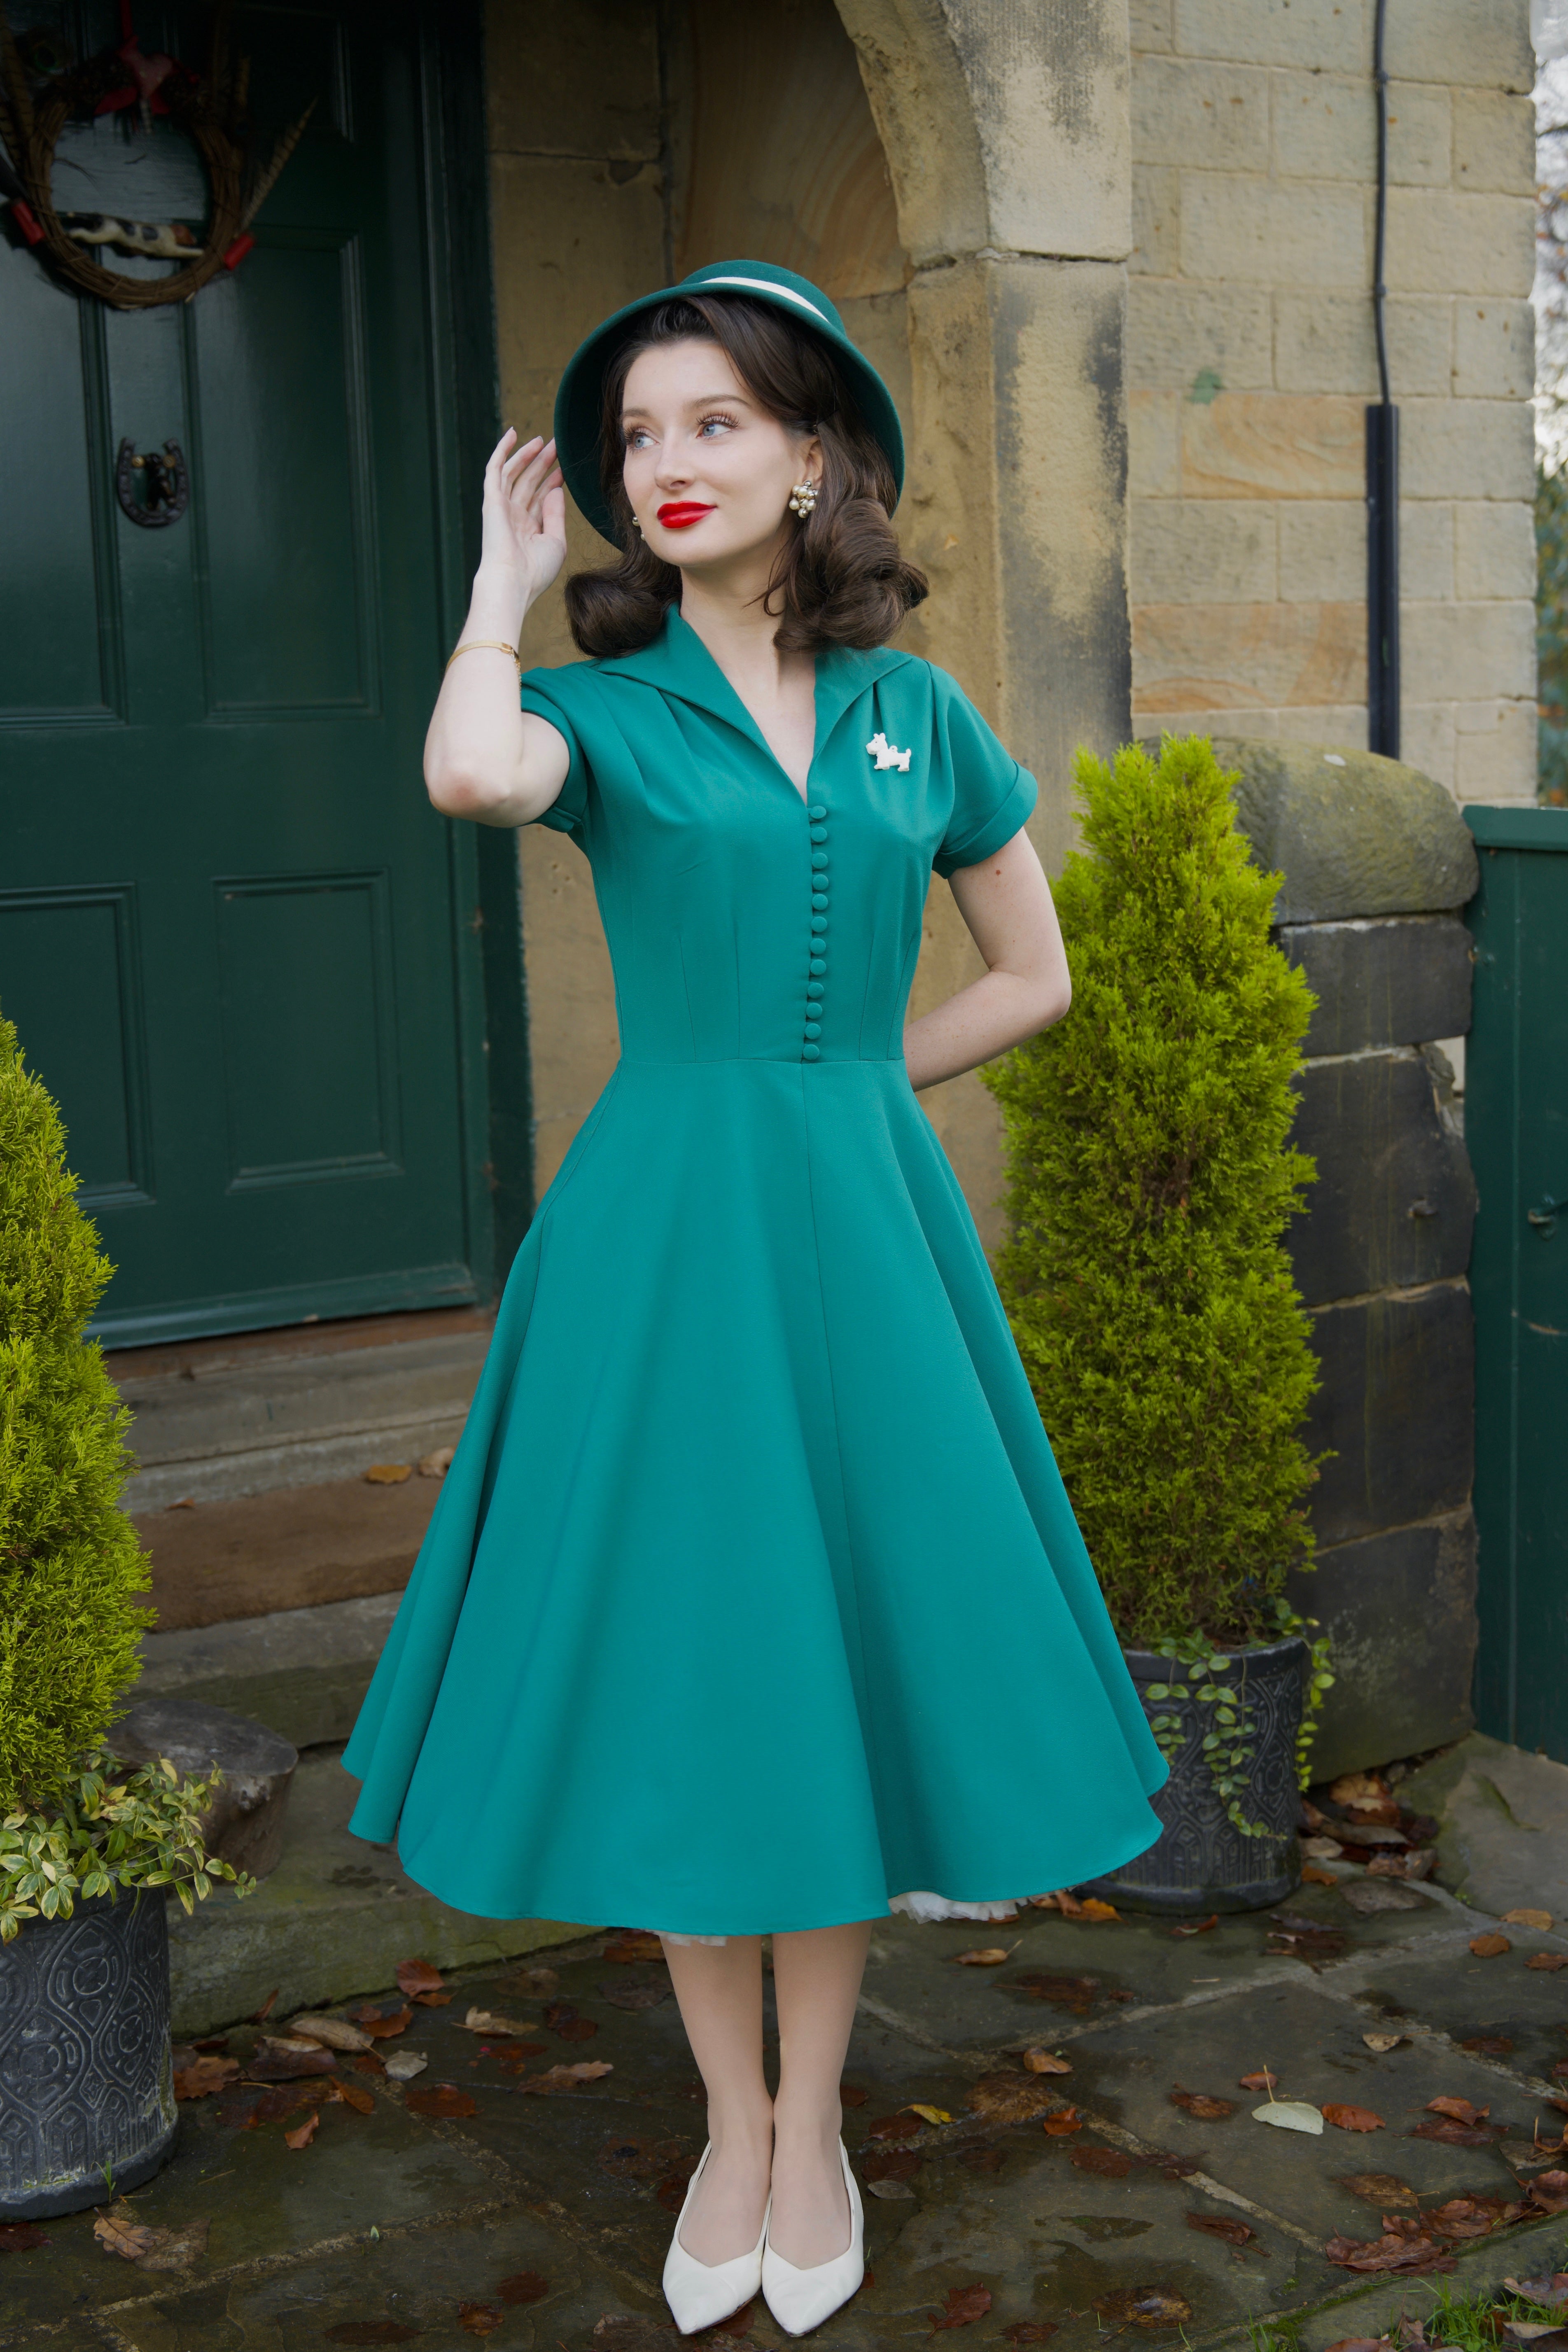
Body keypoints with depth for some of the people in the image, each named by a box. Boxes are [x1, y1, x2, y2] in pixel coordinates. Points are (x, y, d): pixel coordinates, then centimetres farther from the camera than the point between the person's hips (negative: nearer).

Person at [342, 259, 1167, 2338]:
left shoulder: (915, 713, 7)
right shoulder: (606, 709, 0)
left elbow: (1034, 979, 13)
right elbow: (471, 774, -25)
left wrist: (829, 1087, 6)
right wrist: (504, 581, -8)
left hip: (861, 1224, 2)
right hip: (665, 1231, -1)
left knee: (840, 1649, 8)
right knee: (687, 1662, 6)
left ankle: (815, 2126, 26)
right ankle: (732, 2128, 25)